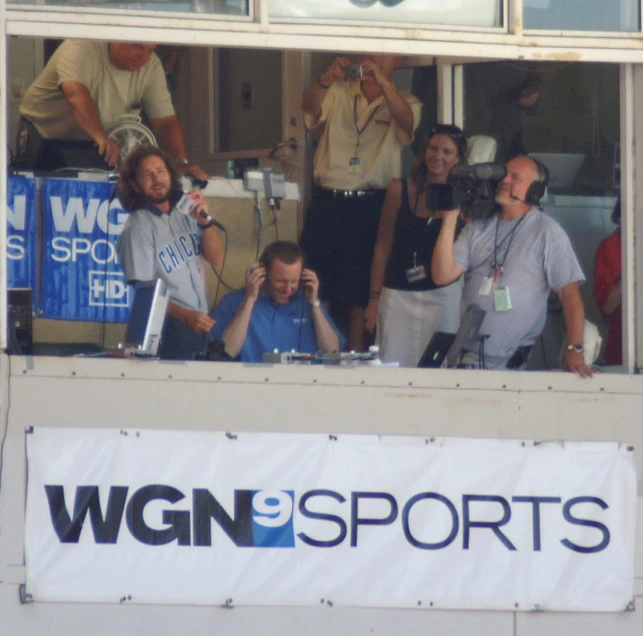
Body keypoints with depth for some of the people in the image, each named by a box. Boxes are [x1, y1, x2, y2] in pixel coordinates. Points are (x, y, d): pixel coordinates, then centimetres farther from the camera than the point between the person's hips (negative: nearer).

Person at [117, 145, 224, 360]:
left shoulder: (184, 214, 11)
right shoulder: (138, 228, -9)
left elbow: (216, 258, 9)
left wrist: (205, 222, -9)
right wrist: (187, 316, -25)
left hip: (201, 325, 6)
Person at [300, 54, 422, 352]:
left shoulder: (402, 102, 6)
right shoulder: (339, 93, 11)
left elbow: (407, 122, -16)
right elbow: (310, 107, -7)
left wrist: (383, 82, -30)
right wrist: (326, 79, -28)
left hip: (369, 207, -2)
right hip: (326, 202, 2)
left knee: (358, 293, 0)